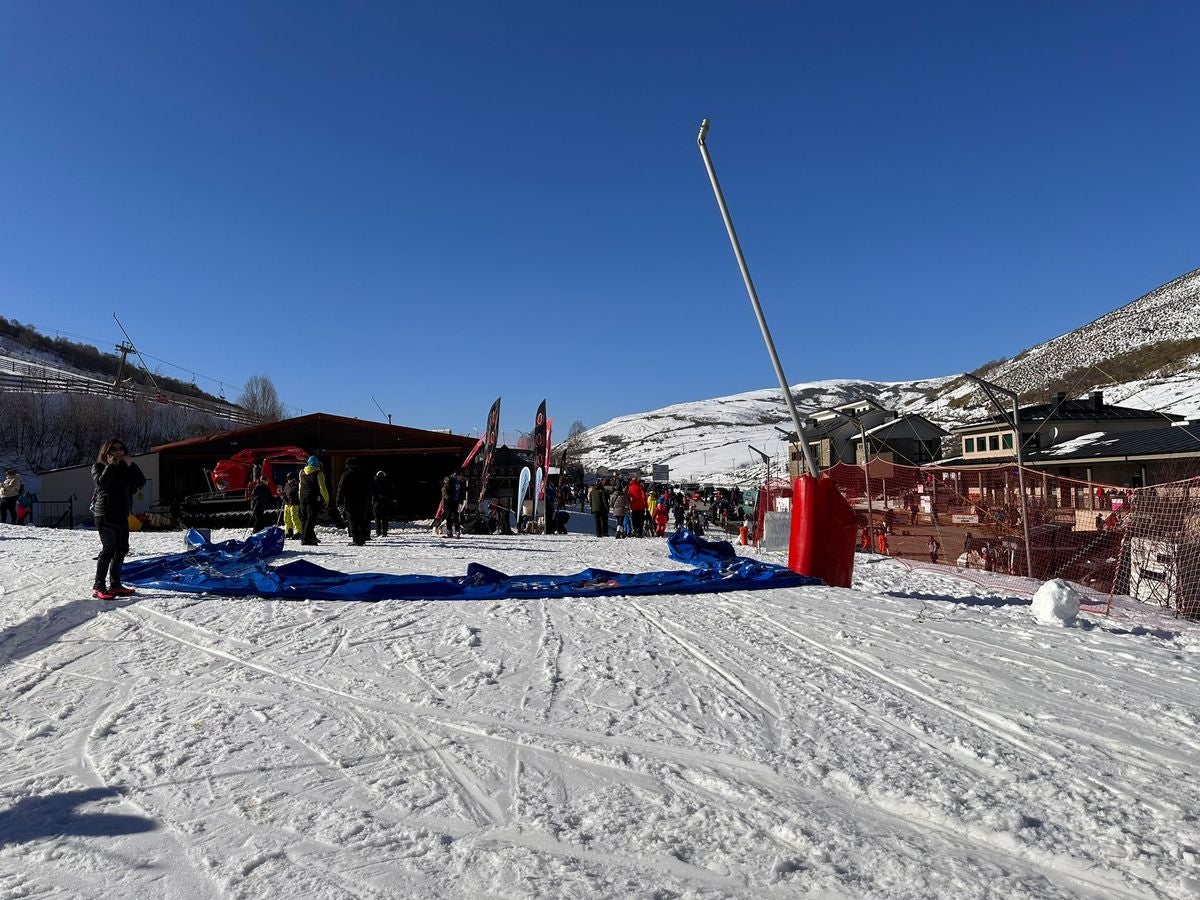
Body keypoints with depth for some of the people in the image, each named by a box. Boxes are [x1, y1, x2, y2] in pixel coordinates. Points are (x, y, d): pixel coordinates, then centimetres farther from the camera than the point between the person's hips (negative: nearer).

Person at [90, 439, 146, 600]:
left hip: (122, 515, 7)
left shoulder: (125, 468, 15)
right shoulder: (98, 467, 1)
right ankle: (98, 587, -7)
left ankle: (115, 584, 16)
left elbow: (141, 483, 1)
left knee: (122, 549, 7)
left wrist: (130, 464, -5)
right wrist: (110, 465, -15)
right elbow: (101, 483, -20)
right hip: (105, 514, -6)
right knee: (109, 548, -12)